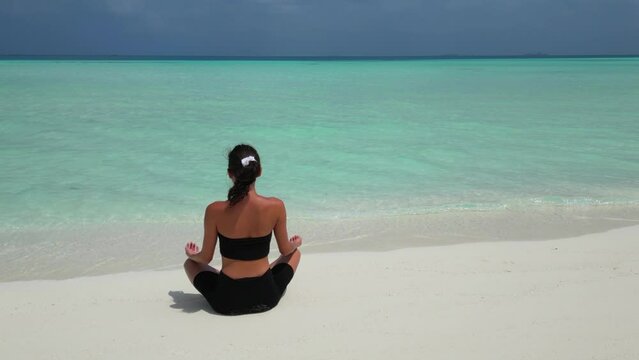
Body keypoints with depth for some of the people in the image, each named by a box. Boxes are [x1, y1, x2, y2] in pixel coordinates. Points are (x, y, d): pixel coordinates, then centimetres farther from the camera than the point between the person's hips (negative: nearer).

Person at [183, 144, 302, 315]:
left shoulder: (215, 211, -16)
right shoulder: (276, 206, -14)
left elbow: (206, 258, -4)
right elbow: (286, 250, 1)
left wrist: (192, 254, 20)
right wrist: (295, 243, 25)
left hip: (226, 301, -1)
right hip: (266, 298, 1)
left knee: (190, 263, 29)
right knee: (295, 253, 30)